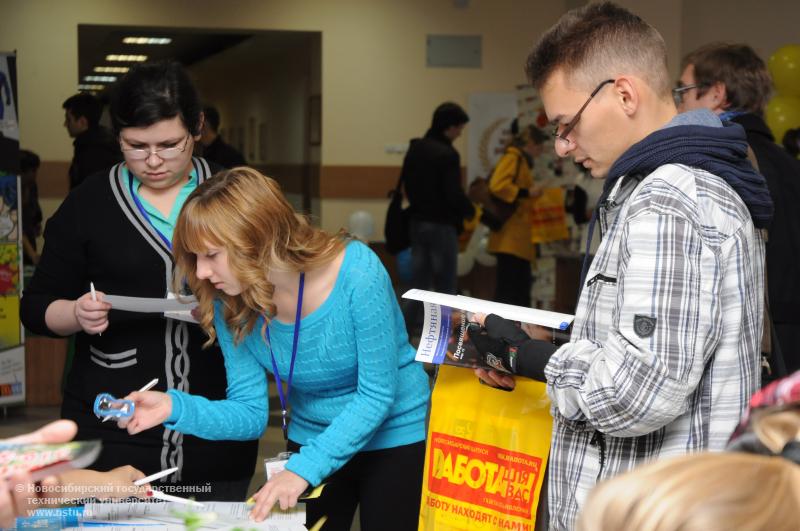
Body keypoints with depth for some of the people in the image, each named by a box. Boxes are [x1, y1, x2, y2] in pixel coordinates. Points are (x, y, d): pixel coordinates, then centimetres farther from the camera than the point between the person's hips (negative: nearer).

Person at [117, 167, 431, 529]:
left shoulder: (356, 272, -28)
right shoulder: (231, 303, -13)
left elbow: (376, 395, -24)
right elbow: (251, 412, -10)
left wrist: (303, 468, -31)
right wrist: (176, 407, -28)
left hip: (395, 441, -4)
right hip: (312, 442, 4)